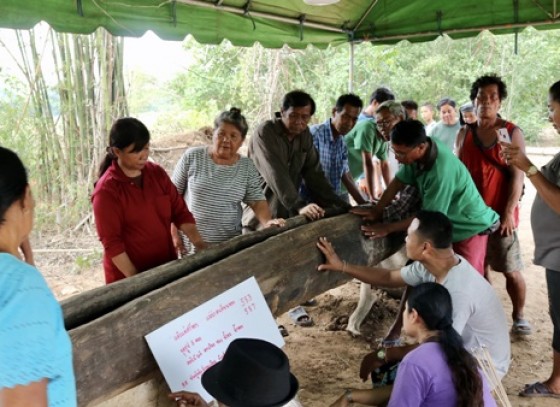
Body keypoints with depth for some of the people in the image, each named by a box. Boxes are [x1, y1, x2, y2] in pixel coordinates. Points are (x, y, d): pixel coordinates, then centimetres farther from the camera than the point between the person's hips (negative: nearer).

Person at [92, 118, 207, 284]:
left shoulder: (157, 173, 1)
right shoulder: (106, 190, -15)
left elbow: (180, 212, 3)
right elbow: (111, 243, -16)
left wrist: (199, 243, -9)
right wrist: (135, 280, -19)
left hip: (167, 267, 5)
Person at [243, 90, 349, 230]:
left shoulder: (305, 135, 4)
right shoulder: (265, 133, -15)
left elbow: (315, 174, 4)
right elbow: (276, 176, -26)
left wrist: (339, 204, -6)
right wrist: (299, 206, -37)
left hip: (289, 217, 6)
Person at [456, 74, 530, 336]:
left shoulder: (512, 133, -4)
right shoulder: (465, 134, 7)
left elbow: (517, 176, -9)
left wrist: (509, 212, -15)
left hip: (500, 214, -3)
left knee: (511, 271, 2)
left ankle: (518, 317, 20)